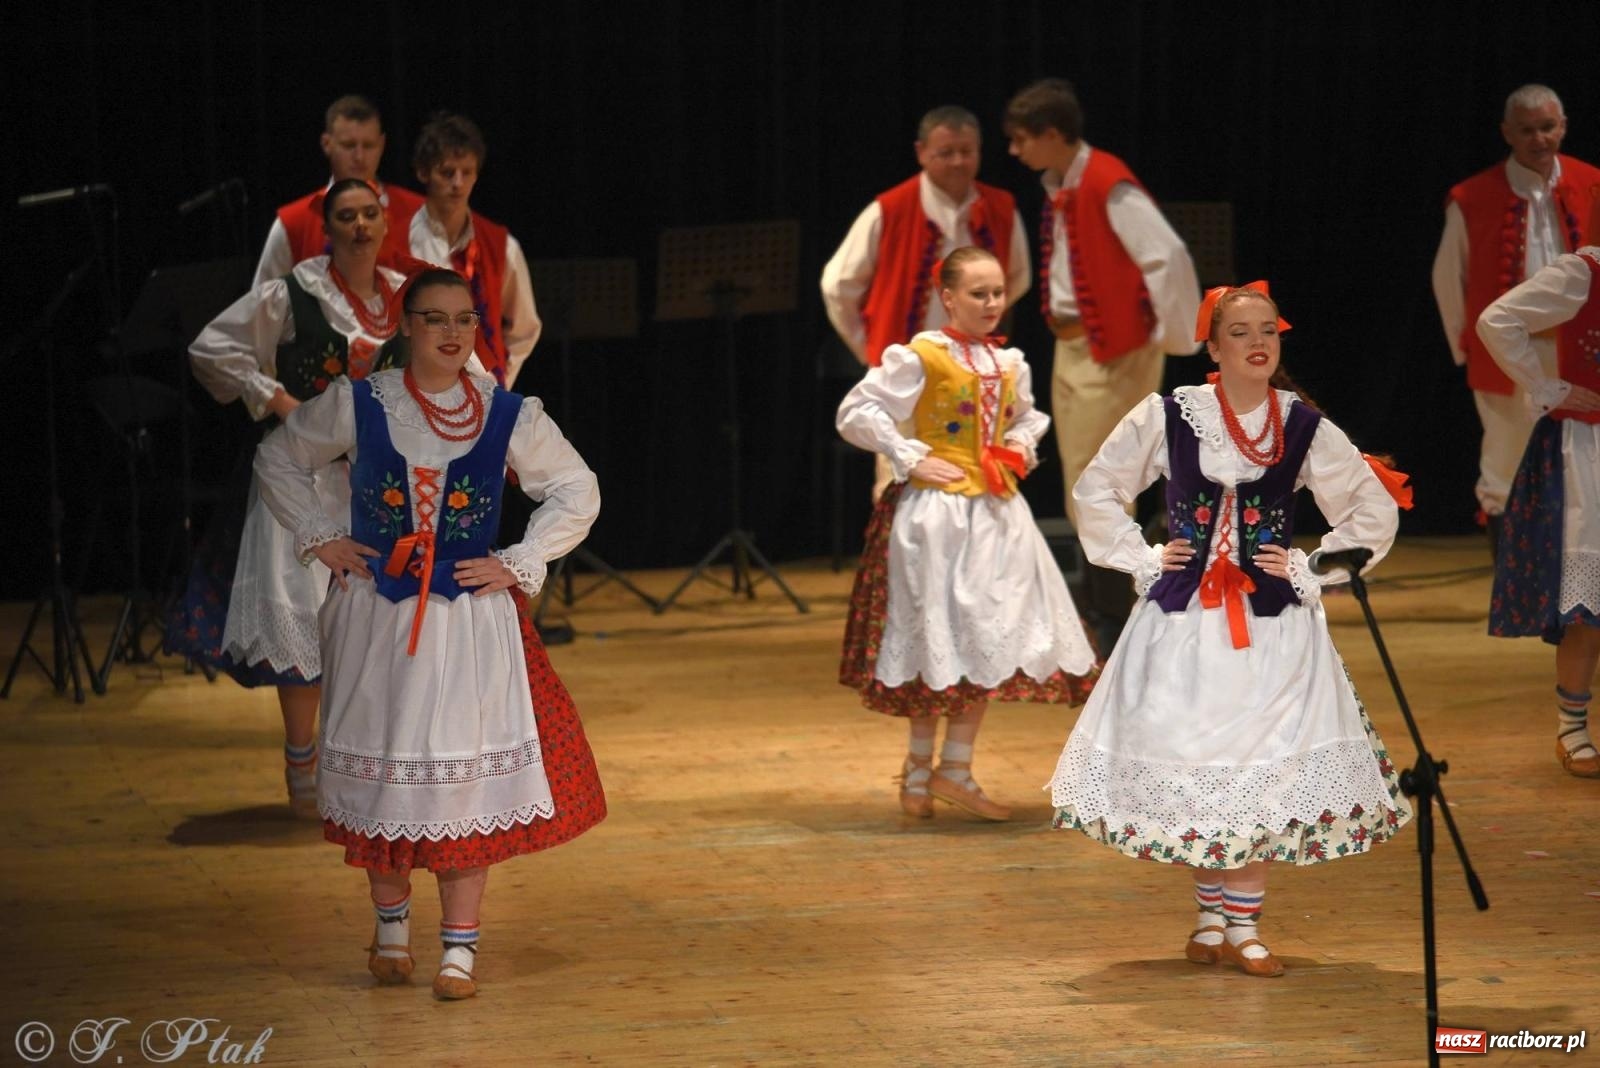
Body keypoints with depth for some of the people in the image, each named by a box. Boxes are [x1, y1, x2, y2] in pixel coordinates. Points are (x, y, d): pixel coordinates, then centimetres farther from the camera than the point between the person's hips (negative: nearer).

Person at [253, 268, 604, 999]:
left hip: (469, 617, 0)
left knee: (465, 774, -4)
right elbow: (278, 459, 12)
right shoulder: (358, 405, -2)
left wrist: (518, 565, 0)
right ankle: (391, 925, 25)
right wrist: (320, 539, 3)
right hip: (374, 615, 1)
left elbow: (577, 492, 9)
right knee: (379, 765, 6)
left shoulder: (508, 416, -1)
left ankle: (460, 947, 3)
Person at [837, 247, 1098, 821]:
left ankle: (954, 769, 13)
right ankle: (921, 767, 13)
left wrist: (1020, 447, 8)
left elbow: (1027, 417, 29)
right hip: (937, 512, -6)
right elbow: (856, 413, -10)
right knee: (939, 640, -1)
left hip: (996, 513, 6)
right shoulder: (919, 358, -10)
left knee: (992, 640, 5)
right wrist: (911, 460, -14)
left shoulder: (1009, 364, 9)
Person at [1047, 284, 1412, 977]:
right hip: (1183, 615, 0)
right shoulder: (1167, 416, -2)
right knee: (1188, 763, 2)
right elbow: (1095, 491, 10)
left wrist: (1311, 569, 3)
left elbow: (1374, 511, 10)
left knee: (1266, 767, -5)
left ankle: (1243, 925, 5)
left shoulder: (1304, 427, 0)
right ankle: (1211, 915, 17)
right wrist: (1142, 559, 3)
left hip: (1273, 624, 0)